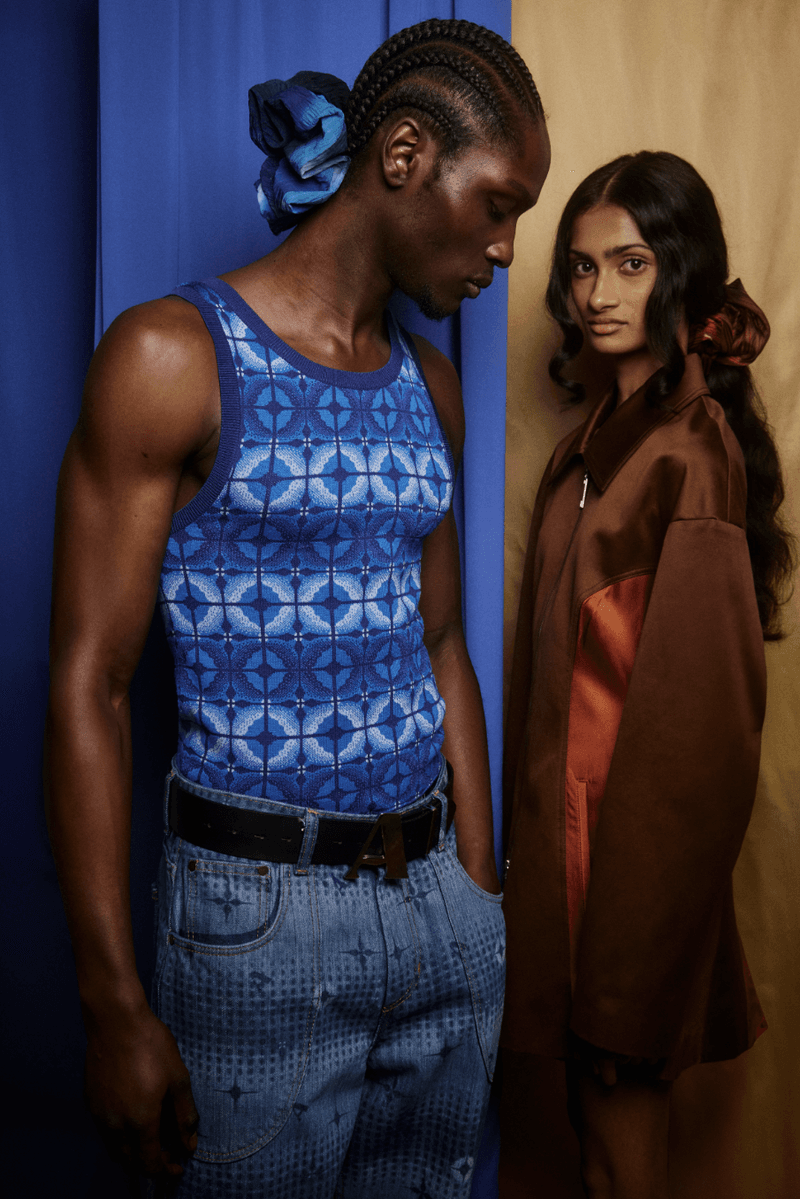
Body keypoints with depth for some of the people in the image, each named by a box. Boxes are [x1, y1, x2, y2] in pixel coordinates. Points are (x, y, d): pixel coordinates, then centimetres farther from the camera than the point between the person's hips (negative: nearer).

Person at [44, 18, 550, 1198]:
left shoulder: (431, 386, 9)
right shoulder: (175, 356, -11)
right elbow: (88, 687, -12)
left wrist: (480, 889, 13)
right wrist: (117, 1005, -14)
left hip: (436, 895, 6)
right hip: (259, 911, -6)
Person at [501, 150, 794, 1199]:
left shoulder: (690, 446, -18)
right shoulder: (603, 430, 10)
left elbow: (700, 682, -19)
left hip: (634, 812, -8)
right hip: (571, 791, 8)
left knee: (619, 1076, 8)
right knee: (595, 1081, 20)